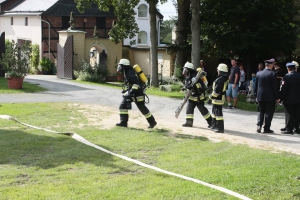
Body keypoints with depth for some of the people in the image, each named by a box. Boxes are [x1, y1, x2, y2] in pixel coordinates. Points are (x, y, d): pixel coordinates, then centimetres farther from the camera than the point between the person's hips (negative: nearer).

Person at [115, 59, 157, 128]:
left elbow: (136, 82, -30)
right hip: (132, 93, 10)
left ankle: (152, 122, 17)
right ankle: (123, 122, -3)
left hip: (138, 93, -10)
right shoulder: (126, 72, 11)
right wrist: (127, 90, 21)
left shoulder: (130, 72, -20)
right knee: (123, 105, -2)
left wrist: (132, 91, -35)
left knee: (143, 109, 1)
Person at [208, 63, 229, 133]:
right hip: (220, 98, 11)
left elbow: (217, 90, -24)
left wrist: (211, 96, -12)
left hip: (218, 99, -11)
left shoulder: (220, 79, -24)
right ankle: (214, 125, 34)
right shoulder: (224, 78, 9)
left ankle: (220, 128, -3)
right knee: (214, 111, 22)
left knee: (218, 112, -6)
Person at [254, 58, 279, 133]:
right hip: (270, 97, -4)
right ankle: (266, 128, 5)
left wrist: (256, 96, 16)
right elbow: (275, 86, -11)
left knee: (261, 111, 15)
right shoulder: (272, 74, -12)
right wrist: (276, 97, -5)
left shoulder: (258, 73, 3)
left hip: (260, 96, 4)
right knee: (269, 112, 4)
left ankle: (259, 126, 3)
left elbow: (256, 85, 9)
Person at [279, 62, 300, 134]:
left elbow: (283, 89, -14)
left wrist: (281, 98, -8)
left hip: (289, 99, -5)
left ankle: (289, 129, 1)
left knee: (289, 115, 0)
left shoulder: (286, 77, -13)